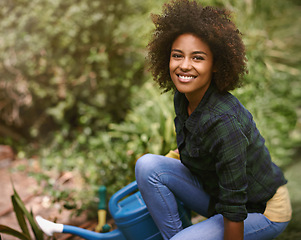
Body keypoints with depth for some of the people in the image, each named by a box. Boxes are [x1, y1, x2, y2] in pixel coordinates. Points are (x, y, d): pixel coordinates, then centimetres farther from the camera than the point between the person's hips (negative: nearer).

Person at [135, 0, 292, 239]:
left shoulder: (224, 122, -33)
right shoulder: (182, 99, -8)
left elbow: (234, 210, -27)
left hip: (263, 212, -7)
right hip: (215, 191, 7)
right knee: (147, 165, -12)